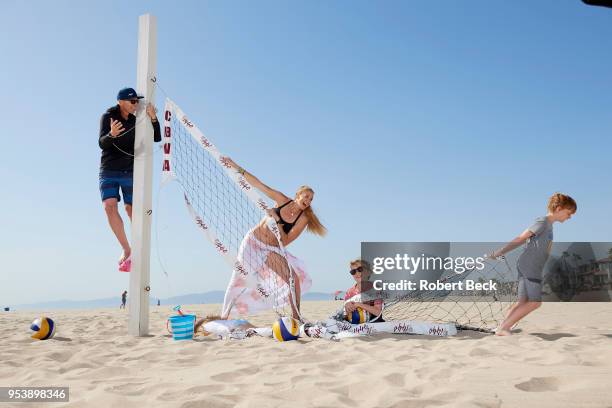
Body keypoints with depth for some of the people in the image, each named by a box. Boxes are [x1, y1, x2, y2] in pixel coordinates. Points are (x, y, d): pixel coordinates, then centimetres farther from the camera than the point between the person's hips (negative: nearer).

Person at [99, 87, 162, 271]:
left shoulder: (136, 121, 3)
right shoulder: (108, 116, -5)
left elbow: (157, 138, 0)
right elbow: (102, 143, -14)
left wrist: (153, 119, -16)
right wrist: (111, 134, -36)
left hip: (130, 172, 2)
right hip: (109, 171, -1)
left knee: (132, 210, 4)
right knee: (110, 206, -18)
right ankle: (126, 249, -12)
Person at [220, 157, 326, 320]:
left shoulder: (303, 219, -10)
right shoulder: (283, 201, -7)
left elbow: (285, 241, -16)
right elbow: (258, 184, -7)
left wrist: (277, 220, -27)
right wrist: (237, 168, -12)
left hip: (272, 250, 0)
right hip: (253, 241, 0)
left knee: (294, 277, -17)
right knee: (239, 278, -4)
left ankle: (296, 317, -6)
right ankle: (224, 316, 9)